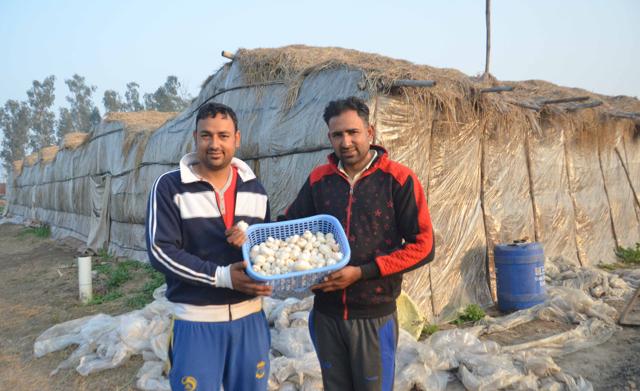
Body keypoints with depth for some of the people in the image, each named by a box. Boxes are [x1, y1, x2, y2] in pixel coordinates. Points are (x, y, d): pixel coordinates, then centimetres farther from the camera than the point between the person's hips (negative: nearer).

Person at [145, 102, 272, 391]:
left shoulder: (254, 189, 7)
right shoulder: (170, 187, -6)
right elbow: (160, 251, -12)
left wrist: (253, 241, -10)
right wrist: (222, 276, -21)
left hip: (249, 317, 4)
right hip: (196, 321, -3)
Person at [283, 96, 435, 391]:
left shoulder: (399, 179, -10)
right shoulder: (318, 179, 2)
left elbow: (422, 246, -12)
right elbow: (289, 225, 12)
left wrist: (361, 272, -19)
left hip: (374, 315, -3)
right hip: (326, 313, 4)